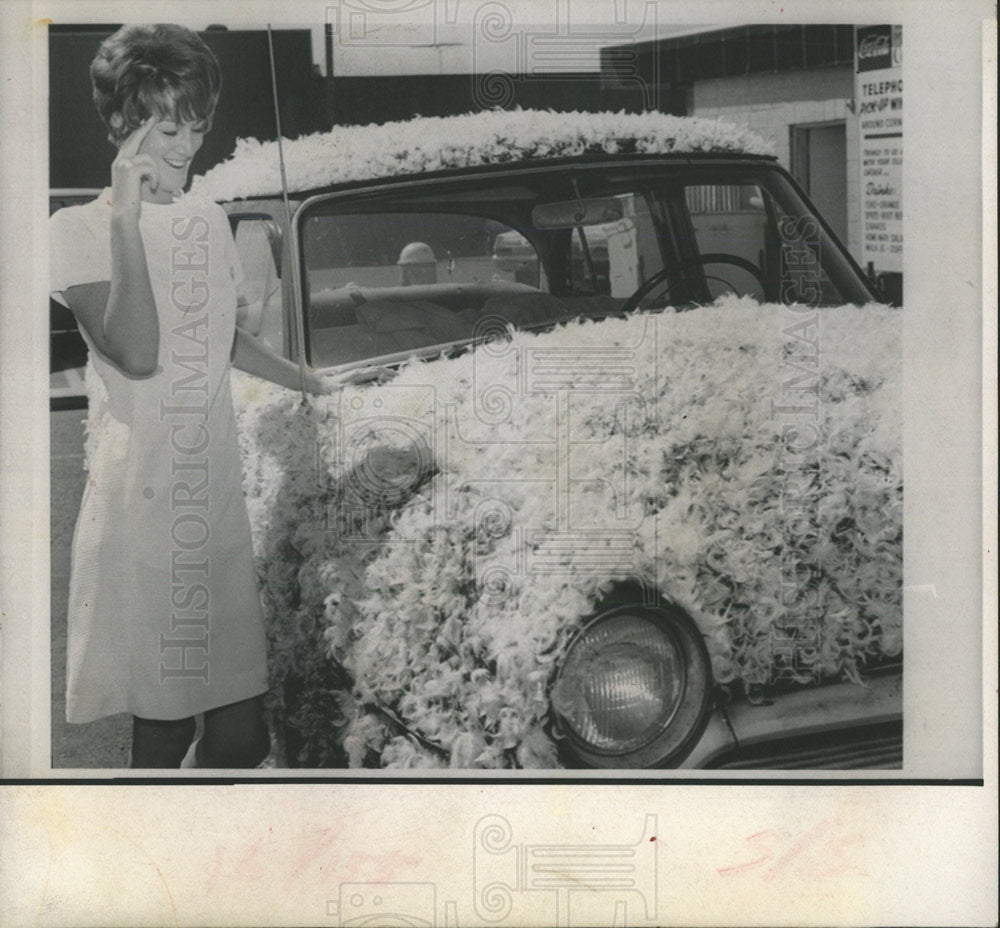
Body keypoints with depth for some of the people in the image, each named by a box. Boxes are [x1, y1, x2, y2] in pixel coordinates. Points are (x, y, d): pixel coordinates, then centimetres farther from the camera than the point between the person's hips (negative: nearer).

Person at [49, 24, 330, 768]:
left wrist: (312, 385, 28)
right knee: (164, 721, -3)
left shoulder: (209, 224, 14)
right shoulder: (78, 231, -5)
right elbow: (138, 353, -18)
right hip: (142, 507, -6)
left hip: (220, 499, 6)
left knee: (241, 725, 3)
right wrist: (127, 218, -21)